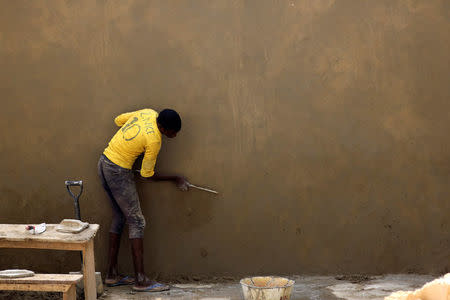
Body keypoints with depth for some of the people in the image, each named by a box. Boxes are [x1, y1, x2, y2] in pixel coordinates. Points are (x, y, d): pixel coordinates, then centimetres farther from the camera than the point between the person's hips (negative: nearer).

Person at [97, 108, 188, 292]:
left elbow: (118, 120, 16)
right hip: (119, 172, -9)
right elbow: (147, 174, -9)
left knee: (119, 217, 15)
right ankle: (141, 280, -6)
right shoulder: (154, 141, -22)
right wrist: (175, 179, 2)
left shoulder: (148, 113, 0)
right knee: (136, 222, -5)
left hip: (104, 162, 9)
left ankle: (112, 275, 18)